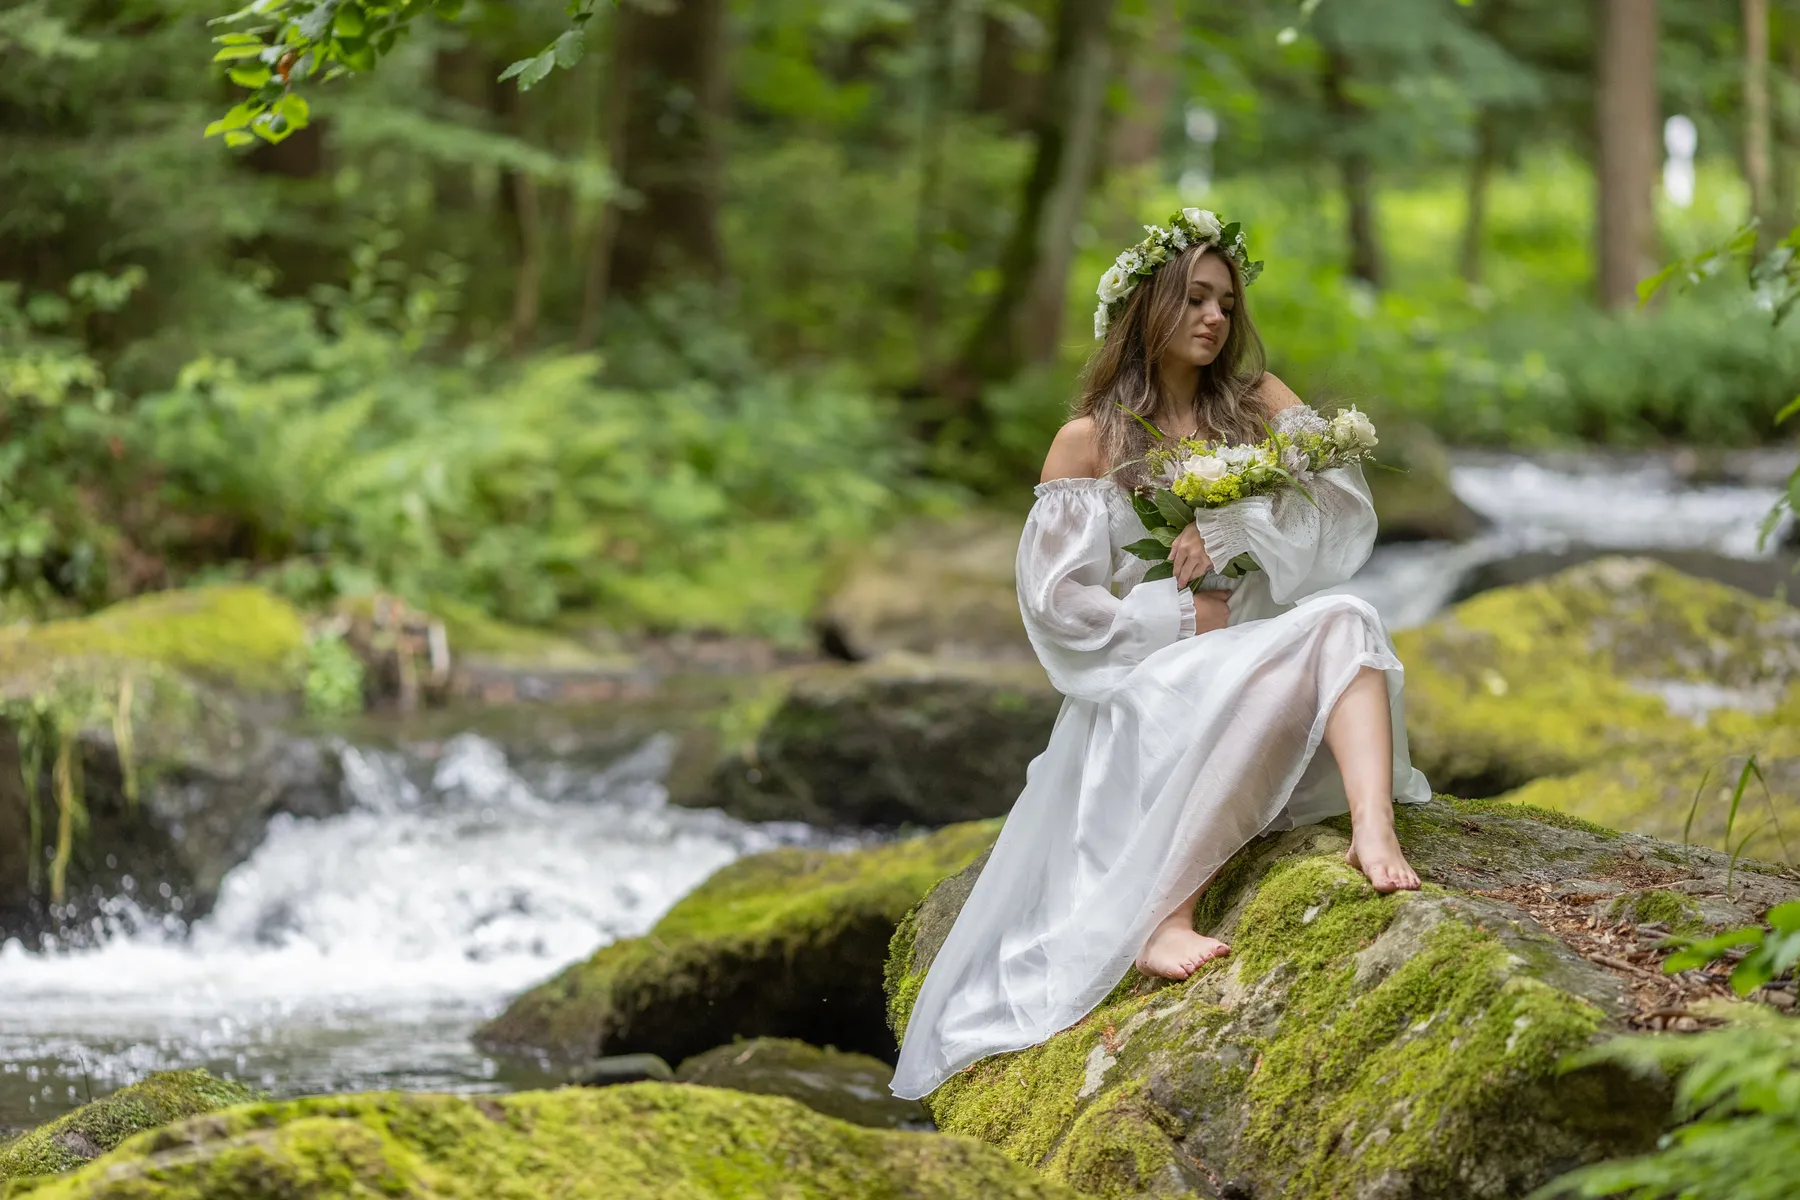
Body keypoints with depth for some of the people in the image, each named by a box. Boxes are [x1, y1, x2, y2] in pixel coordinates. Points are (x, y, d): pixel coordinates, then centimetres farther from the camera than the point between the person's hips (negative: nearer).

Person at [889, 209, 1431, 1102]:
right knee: (1215, 692, -37)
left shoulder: (1256, 404, 13)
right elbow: (1056, 602, -3)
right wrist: (1183, 618, -10)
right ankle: (1162, 922, -42)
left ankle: (1374, 830, -51)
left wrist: (1230, 529, -13)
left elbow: (1347, 512, -1)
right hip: (1139, 681, -3)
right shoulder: (1090, 441, 4)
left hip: (1254, 653, 3)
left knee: (1343, 624, -28)